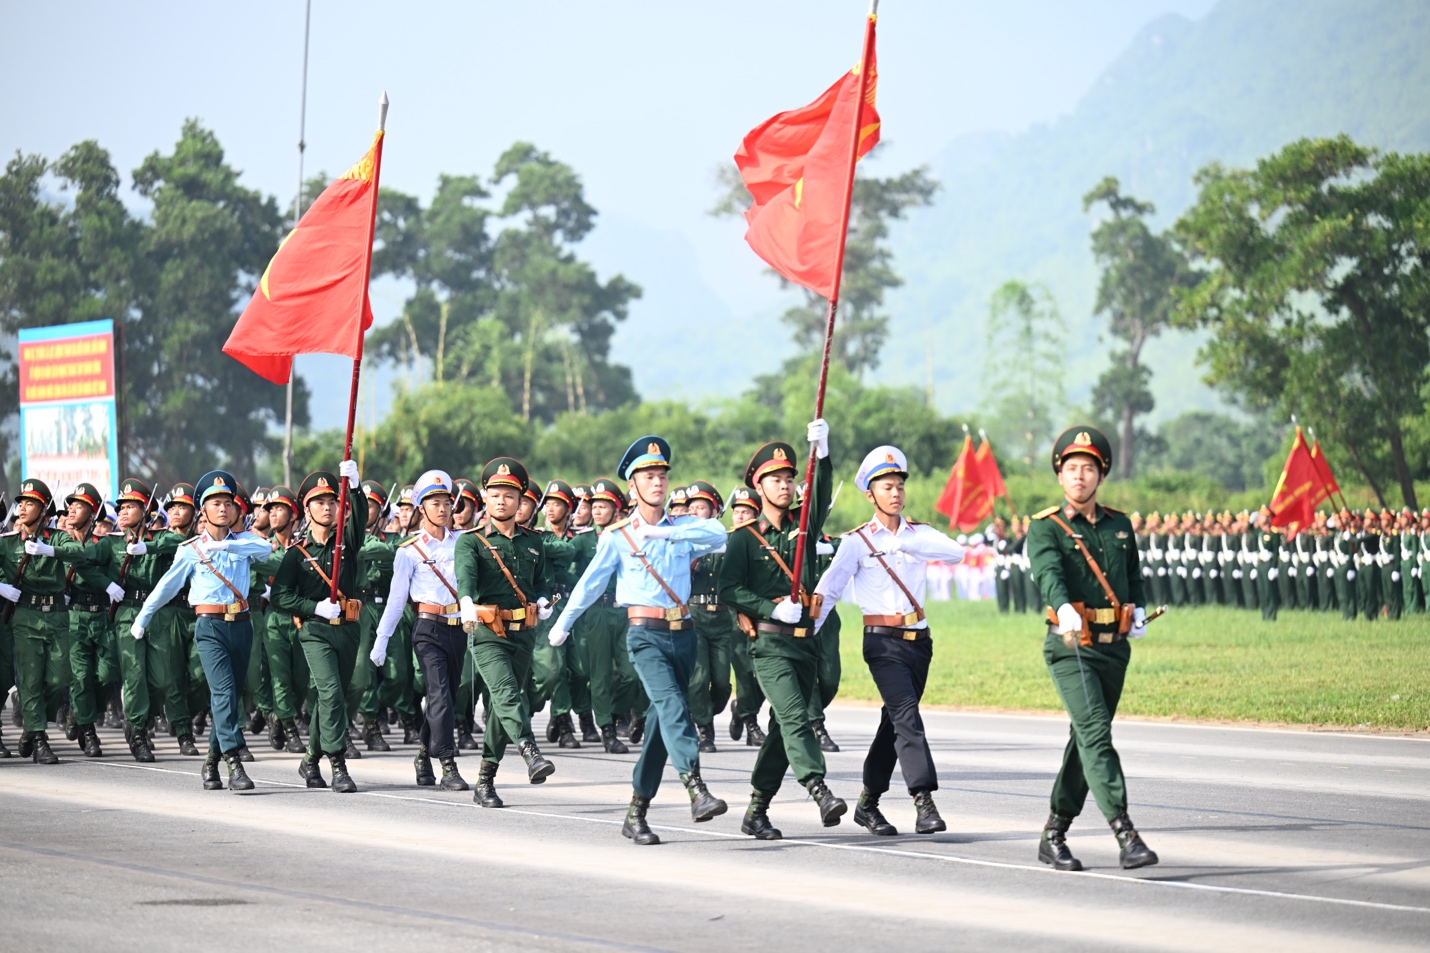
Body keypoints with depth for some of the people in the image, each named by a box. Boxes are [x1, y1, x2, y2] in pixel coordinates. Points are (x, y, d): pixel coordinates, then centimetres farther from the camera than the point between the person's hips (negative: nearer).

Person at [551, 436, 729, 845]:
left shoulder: (683, 527, 10)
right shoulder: (618, 535, 4)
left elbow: (718, 534, -10)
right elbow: (591, 583, 9)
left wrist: (664, 533, -17)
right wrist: (562, 625, 12)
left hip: (683, 632, 4)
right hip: (646, 633, -4)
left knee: (662, 719, 6)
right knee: (672, 704, -24)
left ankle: (637, 811, 13)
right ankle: (696, 791, -38)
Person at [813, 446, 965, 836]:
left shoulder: (919, 534, 9)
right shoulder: (857, 541, 0)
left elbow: (955, 552, -10)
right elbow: (829, 588, -3)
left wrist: (906, 543, -19)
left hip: (918, 639, 5)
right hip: (883, 642, -5)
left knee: (895, 721, 11)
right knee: (907, 716, -18)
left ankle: (868, 803, 23)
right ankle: (924, 803, -25)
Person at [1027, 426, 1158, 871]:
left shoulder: (1119, 525, 14)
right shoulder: (1045, 528, -3)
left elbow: (1133, 574, 30)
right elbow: (1049, 573, -23)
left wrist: (1138, 611, 11)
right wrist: (1065, 610, -42)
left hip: (1115, 648, 6)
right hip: (1071, 647, -6)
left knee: (1087, 739, 11)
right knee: (1095, 734, -18)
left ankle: (1054, 835, 21)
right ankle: (1126, 835, -25)